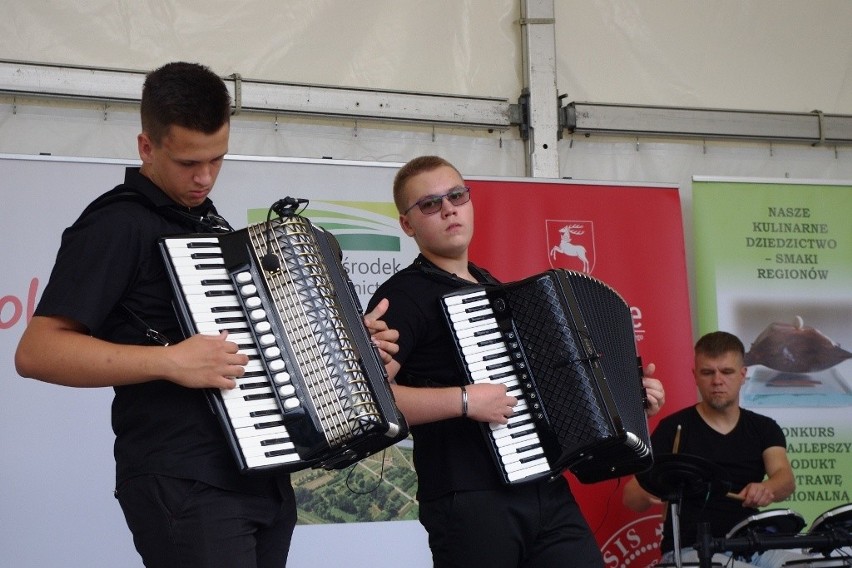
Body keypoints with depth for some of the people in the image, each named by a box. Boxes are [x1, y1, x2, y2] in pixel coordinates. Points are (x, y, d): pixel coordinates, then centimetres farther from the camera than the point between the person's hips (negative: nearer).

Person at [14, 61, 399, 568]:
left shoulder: (208, 222, 18)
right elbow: (36, 352, -17)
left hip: (262, 480, 8)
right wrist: (171, 361, -23)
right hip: (184, 487, -8)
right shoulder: (117, 225, -8)